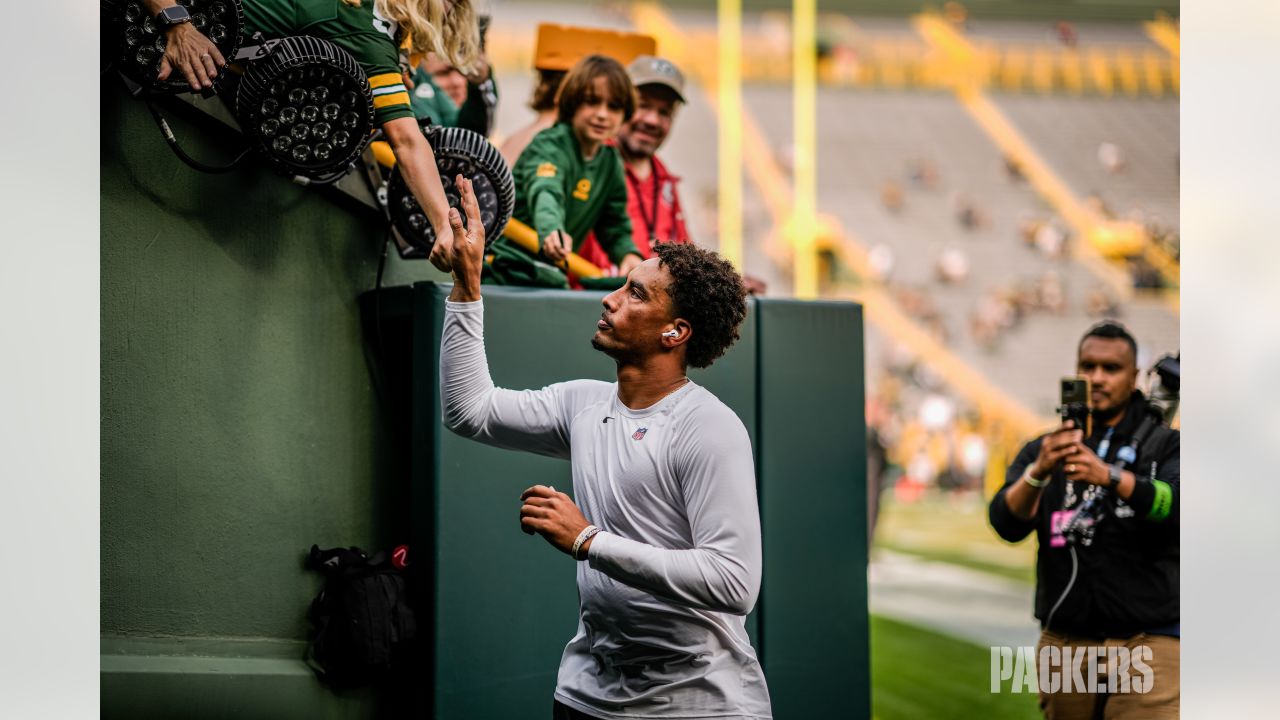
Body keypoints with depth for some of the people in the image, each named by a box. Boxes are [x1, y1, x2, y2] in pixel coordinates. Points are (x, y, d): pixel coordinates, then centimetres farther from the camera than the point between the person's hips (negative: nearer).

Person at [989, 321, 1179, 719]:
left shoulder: (1164, 445, 5)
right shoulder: (1042, 450, 11)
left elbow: (1177, 506, -15)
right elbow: (1007, 523, -5)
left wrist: (1110, 476, -33)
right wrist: (1039, 472, -25)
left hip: (1148, 641, -3)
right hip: (1065, 641, 3)